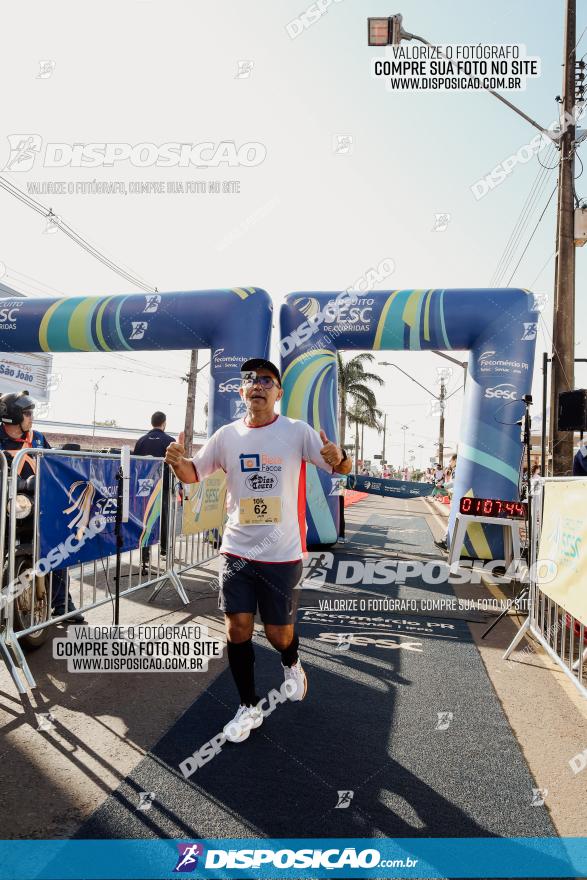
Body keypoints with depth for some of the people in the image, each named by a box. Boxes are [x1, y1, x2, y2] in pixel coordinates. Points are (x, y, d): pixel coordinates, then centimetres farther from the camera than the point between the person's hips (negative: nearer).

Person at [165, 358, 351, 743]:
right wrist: (177, 461, -13)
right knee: (237, 628, 1)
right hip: (237, 550, 2)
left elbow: (342, 468, -9)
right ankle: (249, 708, 23)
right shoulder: (227, 435, 1)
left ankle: (292, 664, 44)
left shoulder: (297, 431, -8)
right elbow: (193, 473, 11)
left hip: (282, 553, -2)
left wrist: (339, 458, -34)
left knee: (279, 633, 6)